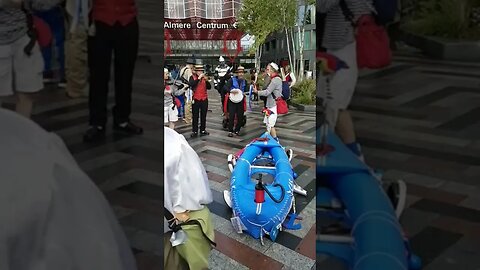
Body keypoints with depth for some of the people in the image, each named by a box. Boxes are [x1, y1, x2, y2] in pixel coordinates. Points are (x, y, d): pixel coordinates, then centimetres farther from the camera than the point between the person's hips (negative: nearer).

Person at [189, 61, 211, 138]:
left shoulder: (204, 77, 8)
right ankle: (194, 131, 3)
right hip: (196, 99, -3)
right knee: (195, 116, 0)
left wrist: (206, 80, -17)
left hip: (204, 99, 3)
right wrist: (199, 78, -25)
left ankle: (203, 130, 17)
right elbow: (191, 84, -21)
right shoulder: (193, 77, -1)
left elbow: (209, 87, 0)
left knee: (203, 116, 9)